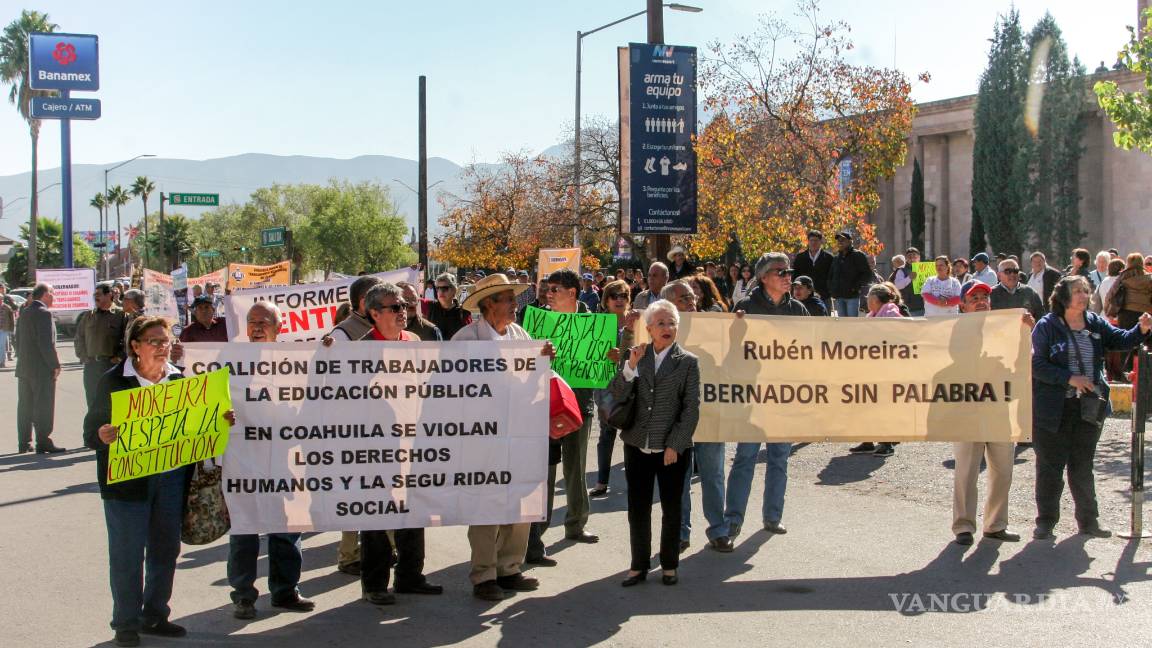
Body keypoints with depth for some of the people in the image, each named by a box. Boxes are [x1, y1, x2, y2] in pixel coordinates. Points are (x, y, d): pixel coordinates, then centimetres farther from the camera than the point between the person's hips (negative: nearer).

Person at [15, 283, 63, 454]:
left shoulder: (24, 313, 11)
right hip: (42, 369, -8)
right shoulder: (43, 313, -15)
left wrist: (22, 359, 19)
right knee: (44, 406, -3)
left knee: (25, 406, 12)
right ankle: (43, 442, -2)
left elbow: (18, 339, 15)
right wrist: (55, 365, -13)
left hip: (23, 367, 8)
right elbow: (47, 343, -20)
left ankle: (24, 442, 16)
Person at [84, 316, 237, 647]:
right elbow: (91, 432, -6)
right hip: (127, 480, -5)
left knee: (166, 550, 12)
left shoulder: (179, 378, 6)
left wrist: (220, 421, -4)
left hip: (172, 477, 5)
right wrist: (104, 436, -29)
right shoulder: (113, 381, -7)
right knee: (127, 554, 2)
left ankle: (155, 616, 28)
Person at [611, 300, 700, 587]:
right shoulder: (635, 356, 5)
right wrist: (631, 366, -17)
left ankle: (669, 565, 23)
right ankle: (639, 566, 20)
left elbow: (691, 408, -4)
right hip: (637, 447, 2)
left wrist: (675, 445, -10)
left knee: (671, 510, 9)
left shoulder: (688, 362, -2)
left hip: (673, 451, -2)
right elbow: (616, 394, -2)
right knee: (637, 510, 8)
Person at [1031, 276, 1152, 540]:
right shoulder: (1046, 326, -7)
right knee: (1050, 466, 3)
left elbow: (1121, 340, 2)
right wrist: (1070, 378, -19)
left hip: (1089, 408, 5)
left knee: (1083, 466, 14)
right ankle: (1046, 521, 13)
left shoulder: (1096, 324, 8)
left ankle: (1088, 519, 23)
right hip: (1053, 411, -4)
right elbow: (1036, 365, -13)